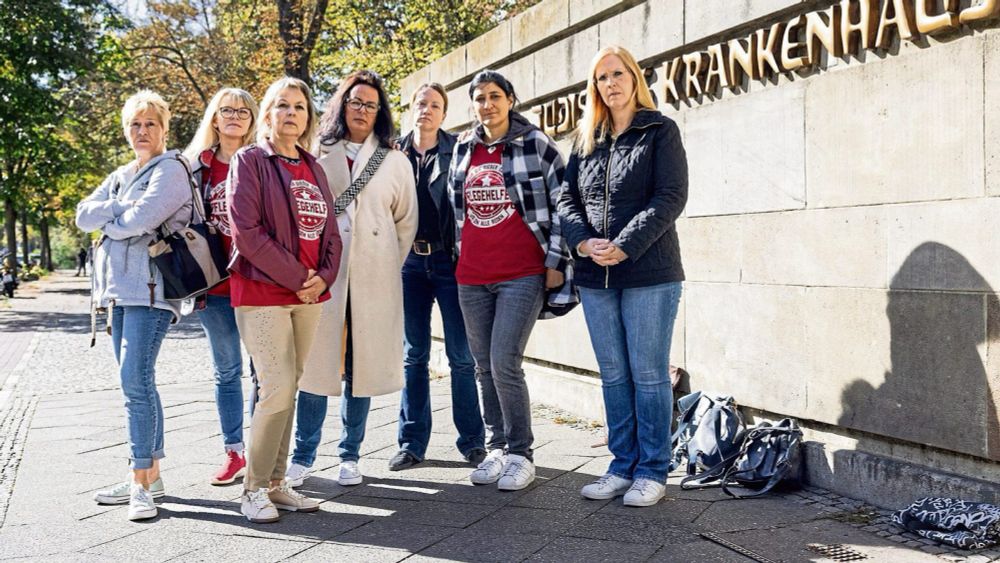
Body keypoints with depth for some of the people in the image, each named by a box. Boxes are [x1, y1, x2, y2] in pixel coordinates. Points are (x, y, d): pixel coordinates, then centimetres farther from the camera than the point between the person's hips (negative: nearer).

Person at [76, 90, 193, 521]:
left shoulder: (171, 170, -4)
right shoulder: (120, 176, 22)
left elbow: (140, 219, -16)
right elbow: (83, 216, 9)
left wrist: (107, 217, 3)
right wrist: (119, 207, -7)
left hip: (150, 288, -8)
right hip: (120, 289, 9)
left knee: (136, 381, -14)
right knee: (137, 383, 10)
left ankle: (142, 484, -12)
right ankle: (148, 476, 17)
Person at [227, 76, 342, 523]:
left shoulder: (313, 168, 15)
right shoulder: (250, 161, -3)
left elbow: (329, 231, 15)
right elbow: (246, 231, -13)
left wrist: (324, 276, -4)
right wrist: (296, 278, -14)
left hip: (309, 295, 6)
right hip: (261, 292, -6)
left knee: (287, 389, 9)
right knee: (278, 388, -11)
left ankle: (276, 483, 18)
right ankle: (255, 489, 3)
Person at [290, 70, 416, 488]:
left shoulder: (395, 162, 11)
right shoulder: (318, 155, 8)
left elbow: (406, 222, 13)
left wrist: (388, 267, 6)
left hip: (372, 280, 1)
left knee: (362, 367, 5)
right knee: (315, 363, -2)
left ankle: (350, 455, 16)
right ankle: (302, 456, 9)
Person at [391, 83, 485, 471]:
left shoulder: (456, 150, 2)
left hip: (448, 259, -3)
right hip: (410, 260, 3)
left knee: (461, 355, 0)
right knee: (414, 354, 8)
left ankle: (472, 440, 11)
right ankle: (412, 442, 15)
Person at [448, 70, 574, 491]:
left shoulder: (536, 144, -2)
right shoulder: (463, 149, 13)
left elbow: (561, 203, -3)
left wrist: (555, 262, -8)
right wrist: (458, 256, 20)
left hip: (522, 274, -5)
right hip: (471, 277, 5)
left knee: (504, 365, -12)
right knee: (484, 368, 9)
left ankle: (520, 454, 2)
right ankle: (496, 448, 21)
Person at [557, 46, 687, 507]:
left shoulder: (660, 131, 1)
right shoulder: (585, 140, 16)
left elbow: (671, 196, -9)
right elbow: (567, 198, 11)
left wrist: (624, 246, -16)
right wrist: (583, 241, -9)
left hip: (649, 274, -5)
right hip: (595, 277, 5)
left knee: (649, 374, -1)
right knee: (613, 375, 9)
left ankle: (652, 471, 9)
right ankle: (622, 466, 19)